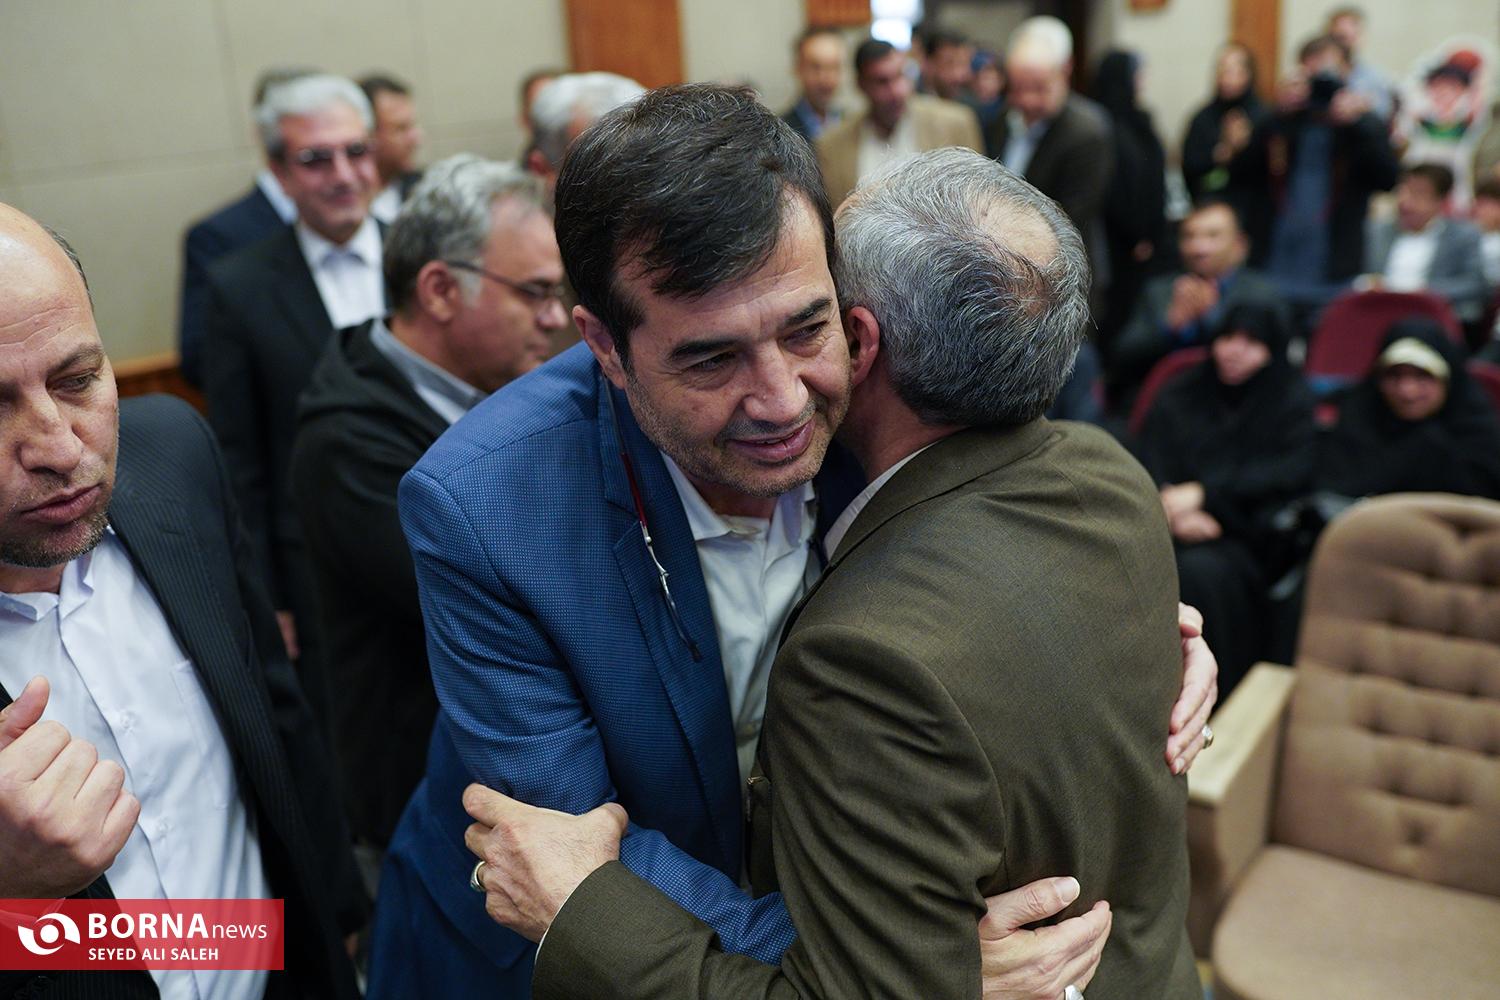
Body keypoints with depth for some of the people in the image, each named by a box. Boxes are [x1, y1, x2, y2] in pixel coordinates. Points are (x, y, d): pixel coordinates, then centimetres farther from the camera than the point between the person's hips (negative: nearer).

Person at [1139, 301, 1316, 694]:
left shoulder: (1293, 401, 14)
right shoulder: (1176, 400, 21)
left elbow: (1292, 470, -3)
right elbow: (1150, 466, 8)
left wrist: (1206, 492, -14)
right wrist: (1176, 510, -15)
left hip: (1248, 536, -2)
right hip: (1179, 532, 2)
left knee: (1200, 572, -35)